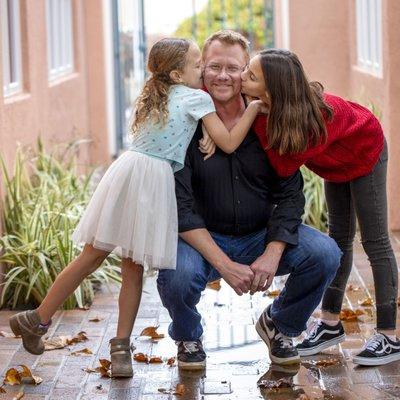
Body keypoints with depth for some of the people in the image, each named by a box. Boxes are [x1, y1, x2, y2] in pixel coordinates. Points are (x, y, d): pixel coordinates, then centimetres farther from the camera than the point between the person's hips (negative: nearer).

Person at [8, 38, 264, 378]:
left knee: (94, 255, 10)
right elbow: (229, 143, -2)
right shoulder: (198, 98, 0)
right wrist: (253, 108, 6)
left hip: (128, 169, 6)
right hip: (155, 180, -6)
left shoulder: (154, 96, 21)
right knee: (133, 266, 0)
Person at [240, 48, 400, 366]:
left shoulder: (313, 117, -44)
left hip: (365, 152, -7)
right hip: (336, 161, 7)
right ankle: (331, 323, 22)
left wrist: (259, 120, -43)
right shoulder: (265, 105, -26)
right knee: (340, 236, 14)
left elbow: (284, 167, -40)